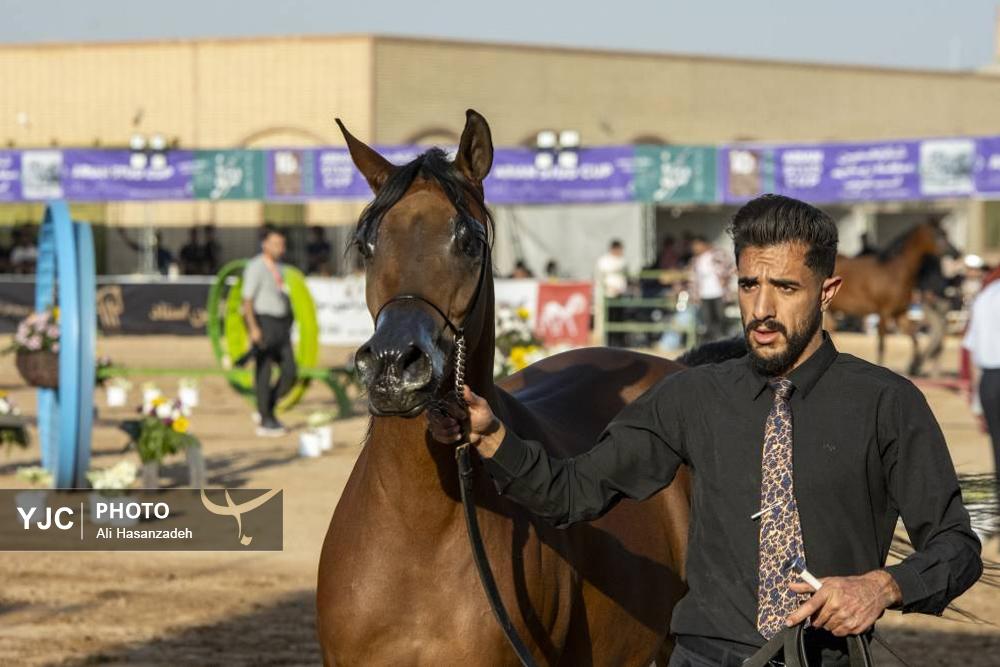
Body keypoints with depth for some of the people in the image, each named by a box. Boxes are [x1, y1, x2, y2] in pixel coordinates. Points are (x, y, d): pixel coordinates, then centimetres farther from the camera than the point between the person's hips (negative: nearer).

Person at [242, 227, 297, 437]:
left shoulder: (279, 268, 16)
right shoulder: (255, 267, -9)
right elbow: (247, 300, -15)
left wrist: (288, 325, 18)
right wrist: (253, 328, -23)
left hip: (282, 324, 8)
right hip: (264, 322, -8)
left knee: (290, 372, 1)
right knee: (264, 373, -3)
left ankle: (267, 409, 17)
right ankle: (265, 422, 2)